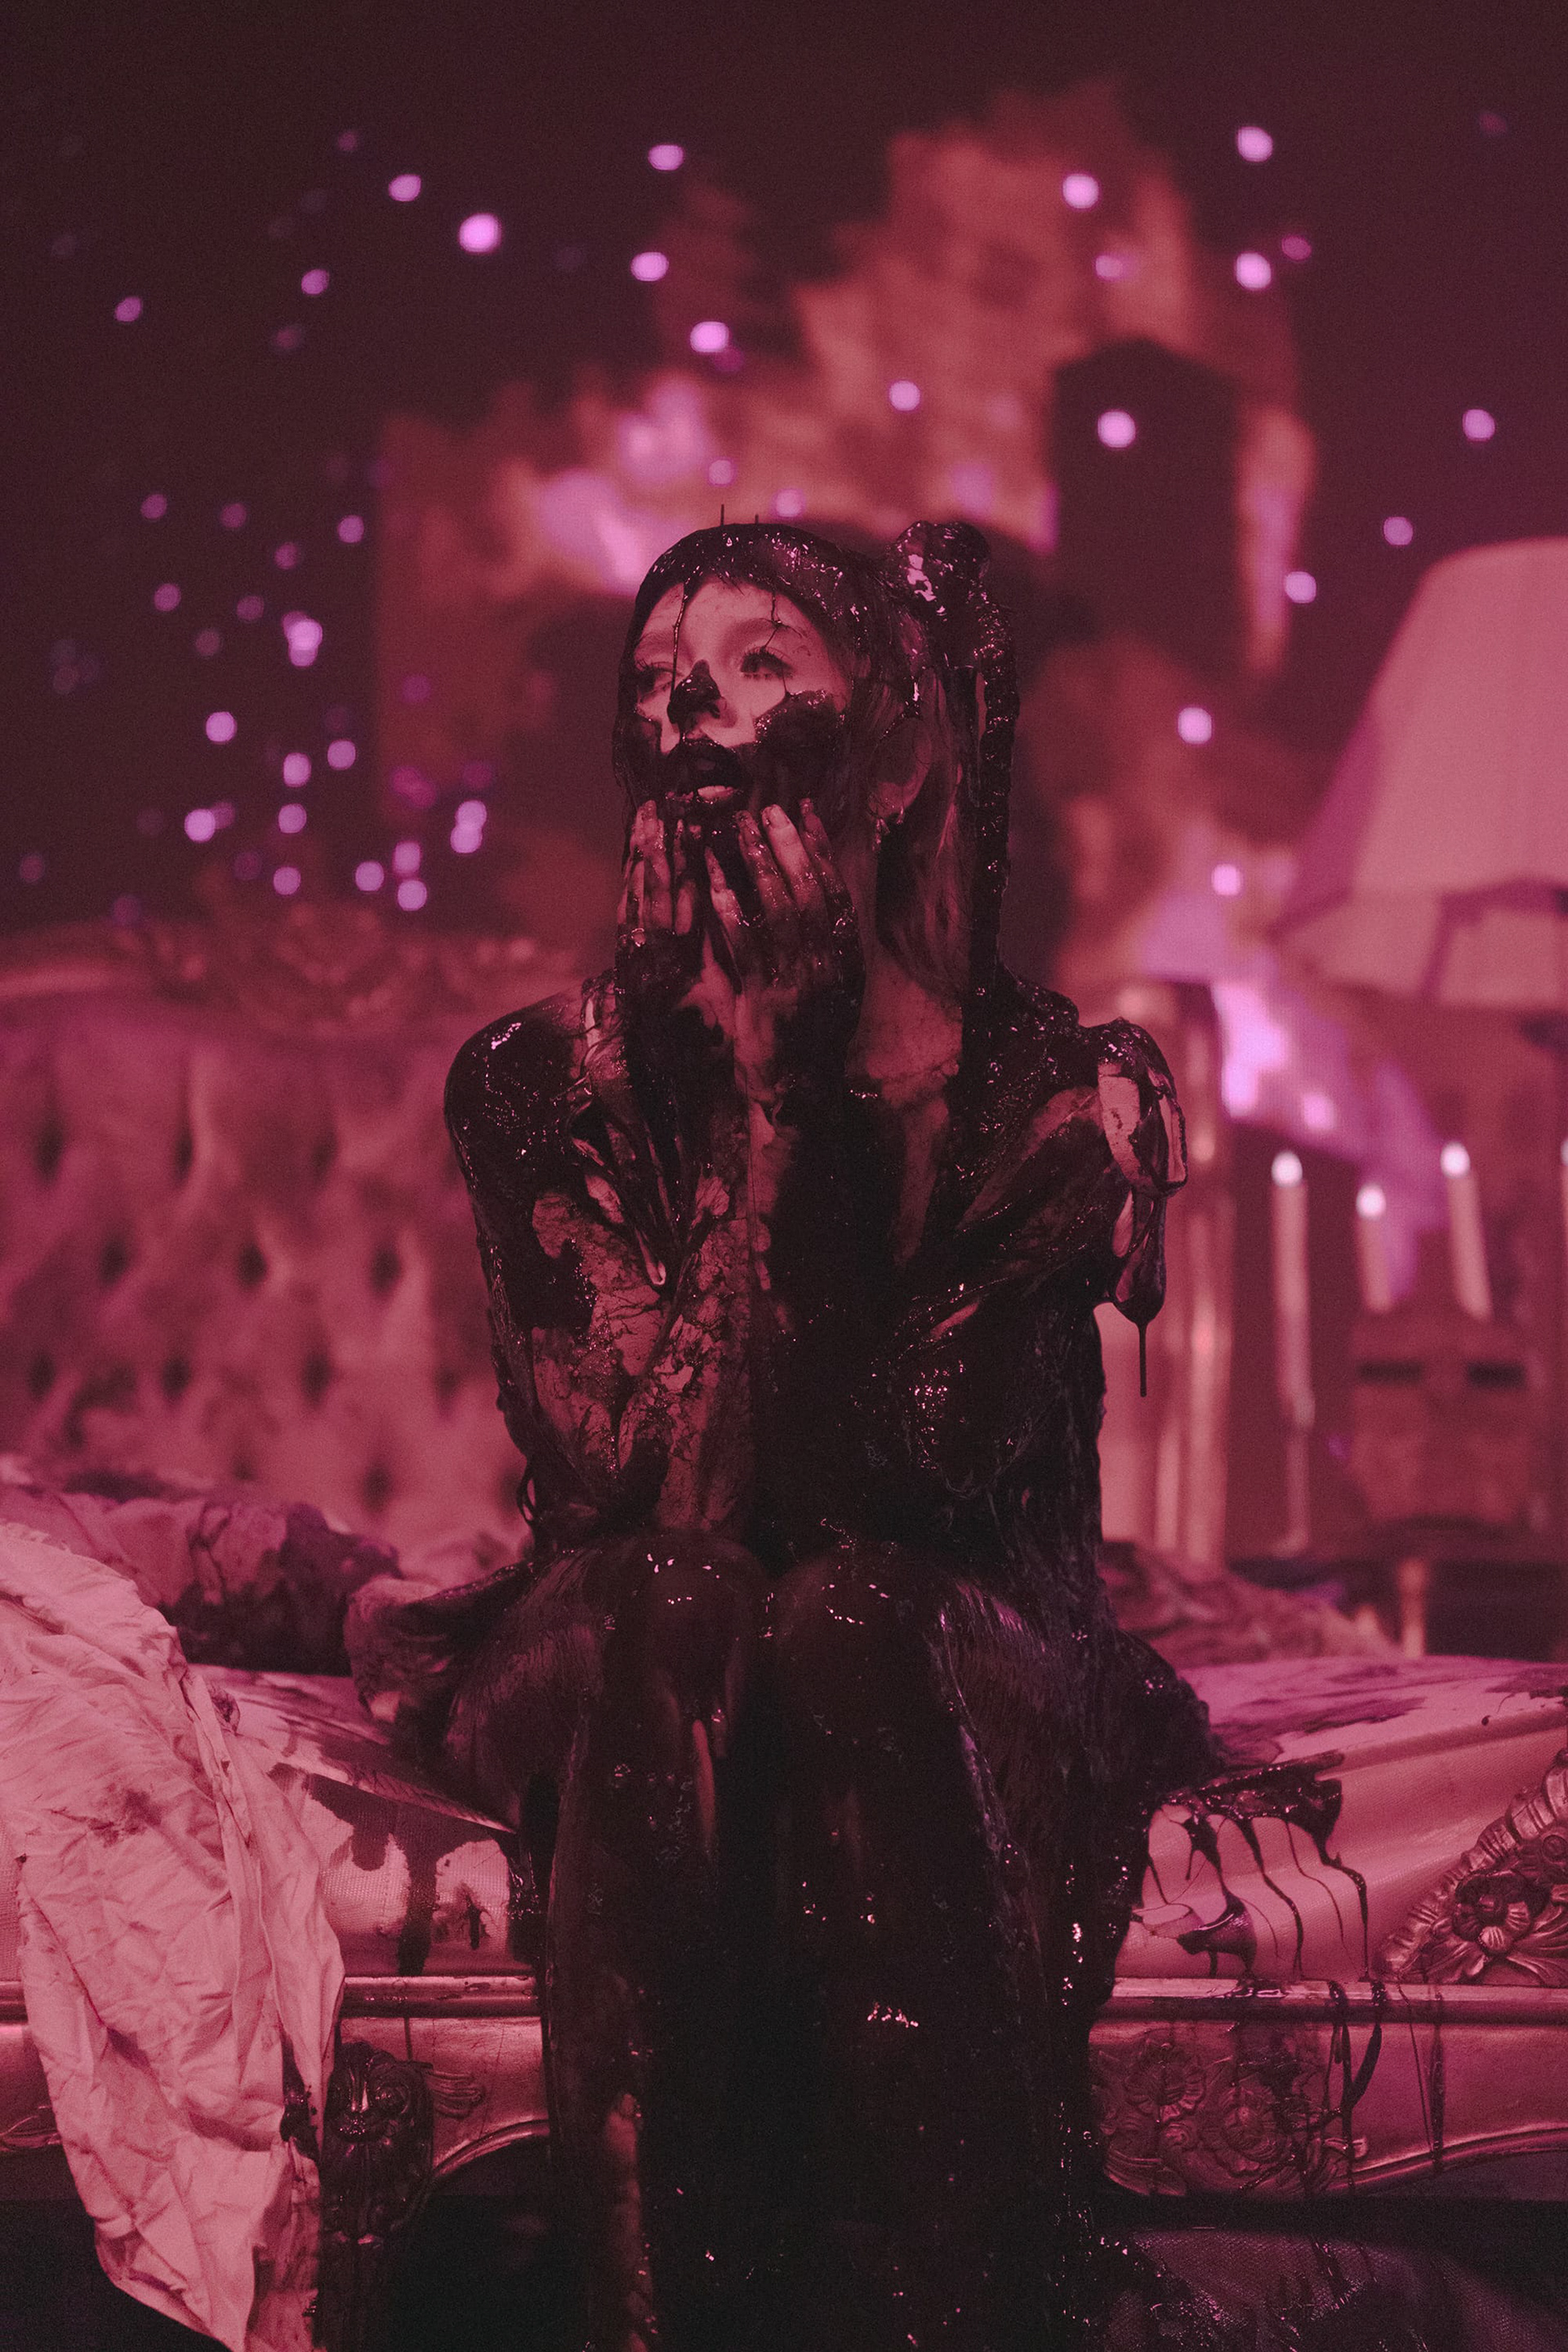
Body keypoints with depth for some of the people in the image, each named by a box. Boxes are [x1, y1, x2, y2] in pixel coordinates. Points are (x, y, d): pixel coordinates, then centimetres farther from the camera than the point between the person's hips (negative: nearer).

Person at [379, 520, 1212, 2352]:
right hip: (628, 1686, 1)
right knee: (664, 1614, -33)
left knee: (848, 1629, -34)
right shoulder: (541, 1084, 1)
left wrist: (857, 1043, -15)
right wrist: (765, 1081, -15)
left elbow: (930, 1461, -16)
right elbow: (636, 1482, -13)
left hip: (971, 1673, 0)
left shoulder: (1062, 1087, -2)